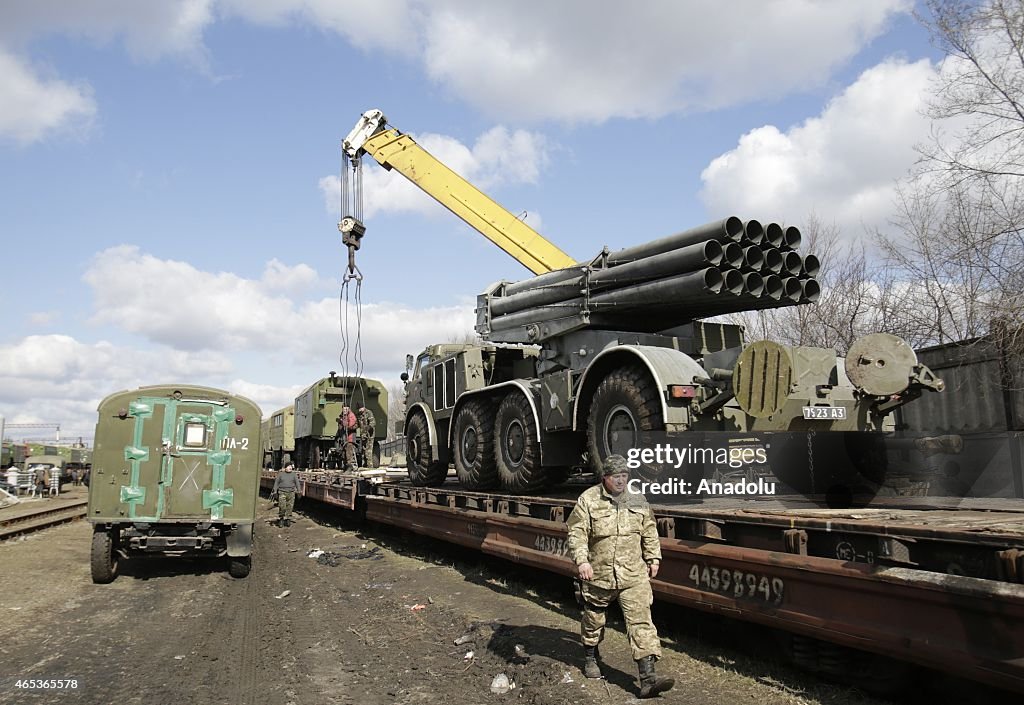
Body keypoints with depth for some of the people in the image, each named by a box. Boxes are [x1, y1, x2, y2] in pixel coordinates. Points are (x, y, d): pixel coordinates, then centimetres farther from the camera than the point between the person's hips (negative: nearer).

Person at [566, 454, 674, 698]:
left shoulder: (638, 501, 5)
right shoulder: (588, 500, -7)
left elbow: (650, 532, 16)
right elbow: (577, 533, -10)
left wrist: (653, 558, 13)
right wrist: (581, 560, -20)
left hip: (634, 575, 2)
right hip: (598, 574, -1)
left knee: (641, 621, -9)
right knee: (593, 619, 16)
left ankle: (648, 679, -10)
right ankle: (590, 658, 42)